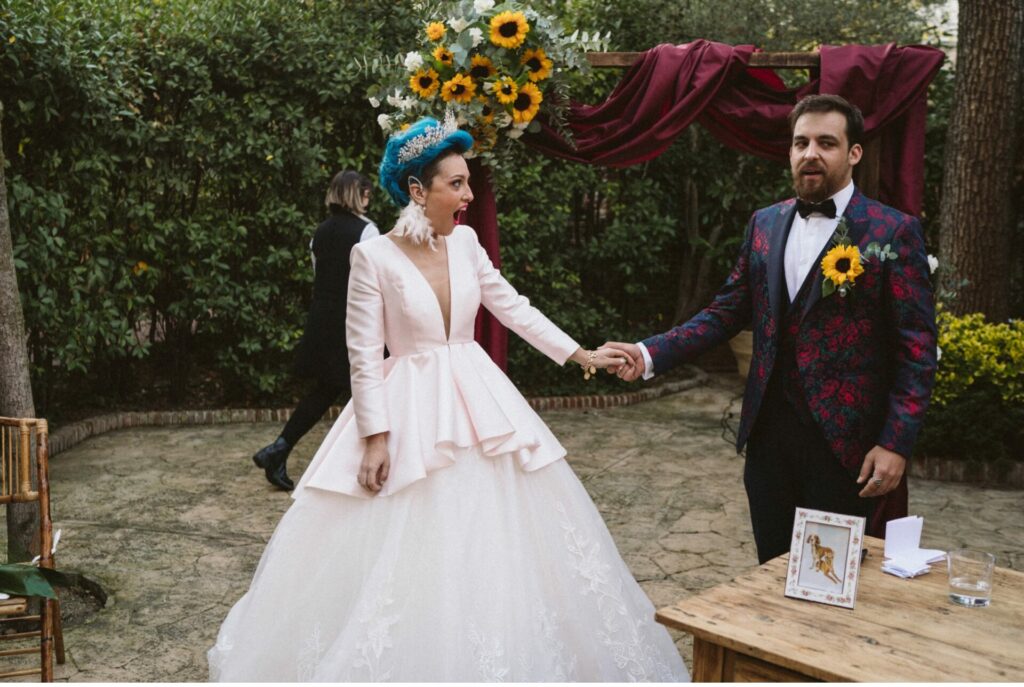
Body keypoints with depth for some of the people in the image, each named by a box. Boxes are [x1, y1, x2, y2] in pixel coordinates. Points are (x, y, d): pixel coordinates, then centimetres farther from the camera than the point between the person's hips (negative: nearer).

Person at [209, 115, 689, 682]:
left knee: (498, 539, 12)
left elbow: (514, 308, 10)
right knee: (407, 554, 2)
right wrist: (376, 438, -14)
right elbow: (364, 355, -11)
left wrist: (580, 354, 7)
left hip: (478, 404, 5)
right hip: (410, 412, -5)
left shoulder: (465, 242, 2)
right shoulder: (373, 256, -12)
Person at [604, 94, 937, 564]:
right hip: (769, 432, 4)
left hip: (847, 440, -4)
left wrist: (896, 443, -13)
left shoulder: (893, 232, -6)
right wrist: (650, 354, -5)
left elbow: (916, 347, -7)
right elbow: (727, 311, 8)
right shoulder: (765, 224, 9)